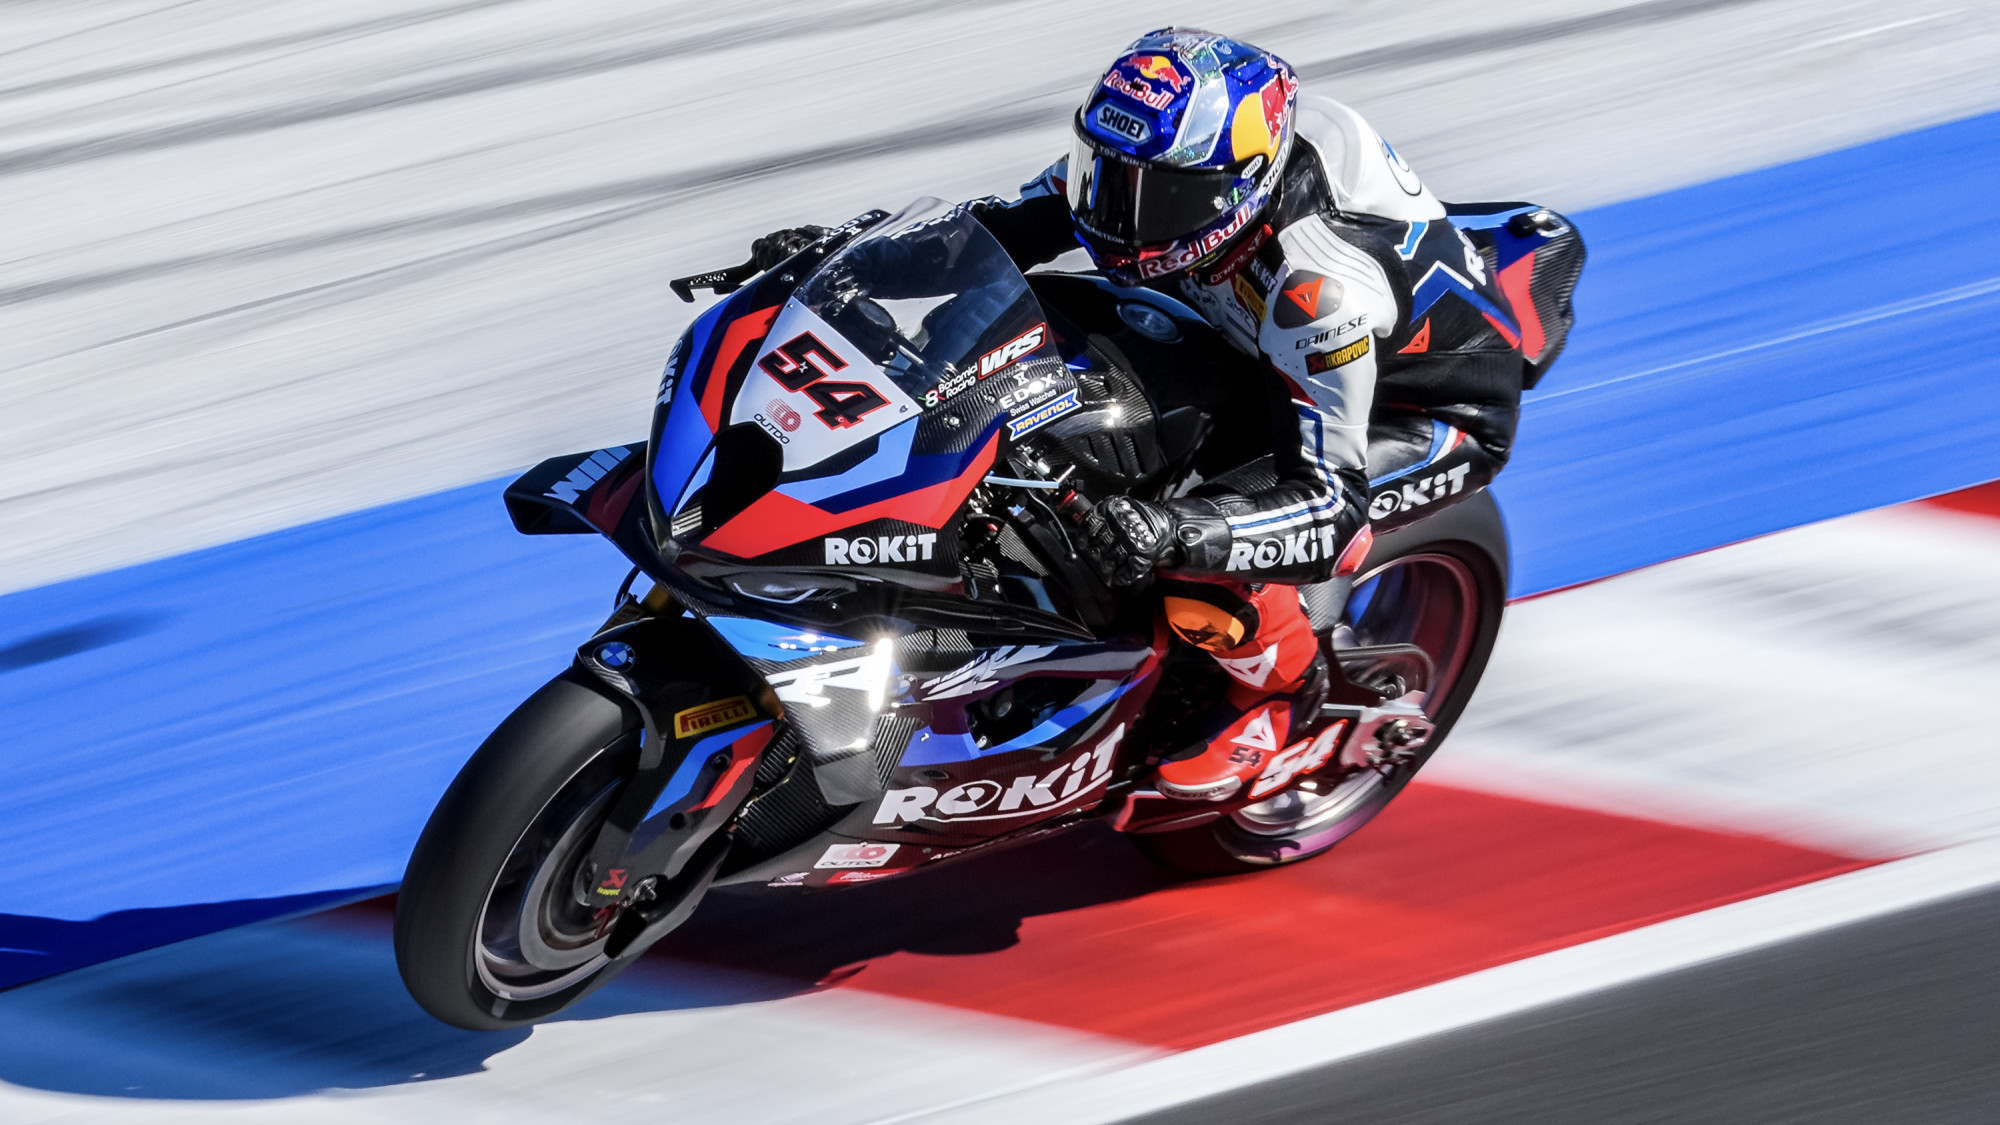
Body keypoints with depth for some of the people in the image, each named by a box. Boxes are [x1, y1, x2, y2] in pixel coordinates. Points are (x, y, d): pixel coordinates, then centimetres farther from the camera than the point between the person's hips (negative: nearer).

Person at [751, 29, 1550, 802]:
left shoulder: (1321, 289, -41)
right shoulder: (1161, 159, -19)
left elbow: (1328, 507, -41)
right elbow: (1013, 225, -3)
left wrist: (1175, 533, -58)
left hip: (1435, 411, -8)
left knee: (1196, 578, -29)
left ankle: (1282, 691, 4)